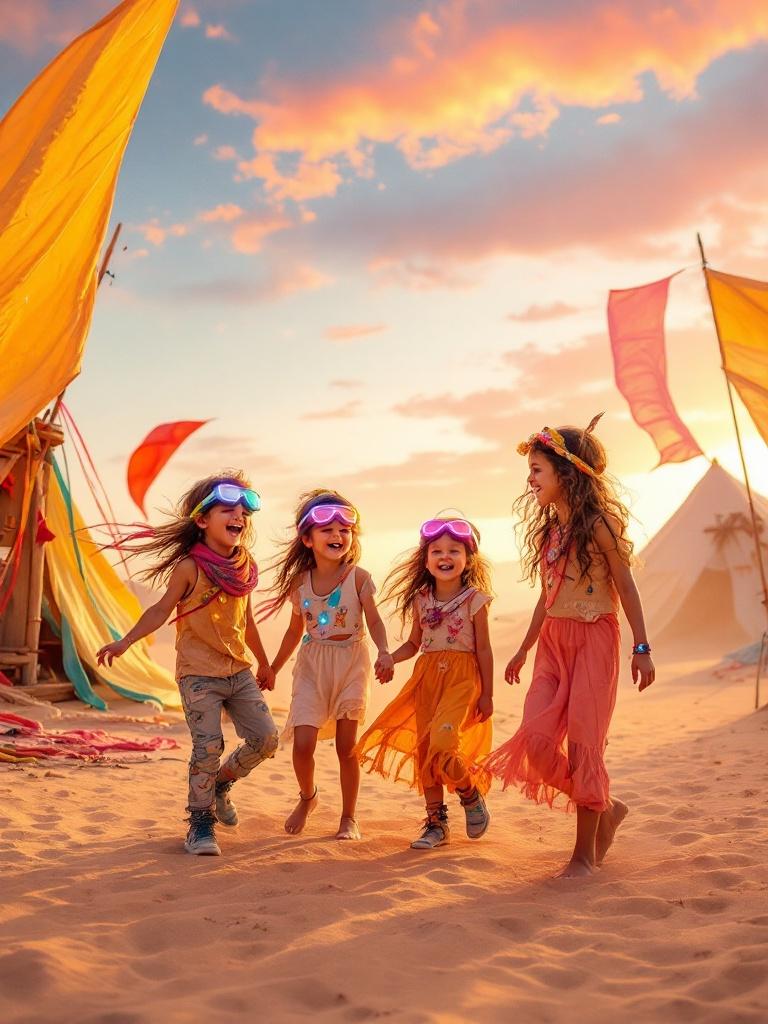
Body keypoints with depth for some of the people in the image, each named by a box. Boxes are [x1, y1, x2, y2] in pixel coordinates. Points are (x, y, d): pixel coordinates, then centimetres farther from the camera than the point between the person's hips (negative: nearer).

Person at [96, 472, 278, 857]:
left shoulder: (244, 567, 6)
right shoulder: (189, 567, -11)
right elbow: (162, 609, -8)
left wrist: (264, 663, 25)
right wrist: (125, 642, -20)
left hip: (239, 670, 6)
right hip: (198, 673, -6)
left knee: (265, 738, 1)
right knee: (208, 746, -10)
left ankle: (219, 784, 28)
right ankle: (200, 822, 10)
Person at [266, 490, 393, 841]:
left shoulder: (358, 577, -8)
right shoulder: (300, 581, 1)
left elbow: (374, 620, -12)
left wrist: (384, 651, -32)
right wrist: (272, 669, 19)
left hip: (351, 664, -2)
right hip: (312, 666, 2)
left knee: (346, 746, 4)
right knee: (303, 742, -8)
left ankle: (349, 818, 21)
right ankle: (307, 797, 23)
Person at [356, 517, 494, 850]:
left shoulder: (474, 599, -4)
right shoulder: (421, 599, 7)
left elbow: (483, 648, -1)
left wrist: (487, 695, 0)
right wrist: (388, 658, -5)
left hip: (462, 676, -5)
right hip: (427, 676, 5)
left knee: (442, 744, -22)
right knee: (424, 750, 5)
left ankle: (472, 796, 7)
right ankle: (436, 822, 20)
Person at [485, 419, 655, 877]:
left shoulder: (598, 524, -8)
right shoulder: (548, 529, 13)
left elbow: (626, 587, -7)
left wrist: (641, 648, -10)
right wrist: (524, 649, 24)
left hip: (594, 639, -7)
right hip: (553, 641, 7)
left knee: (583, 744, -4)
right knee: (536, 739, -6)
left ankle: (585, 851, 11)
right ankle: (606, 809, 18)